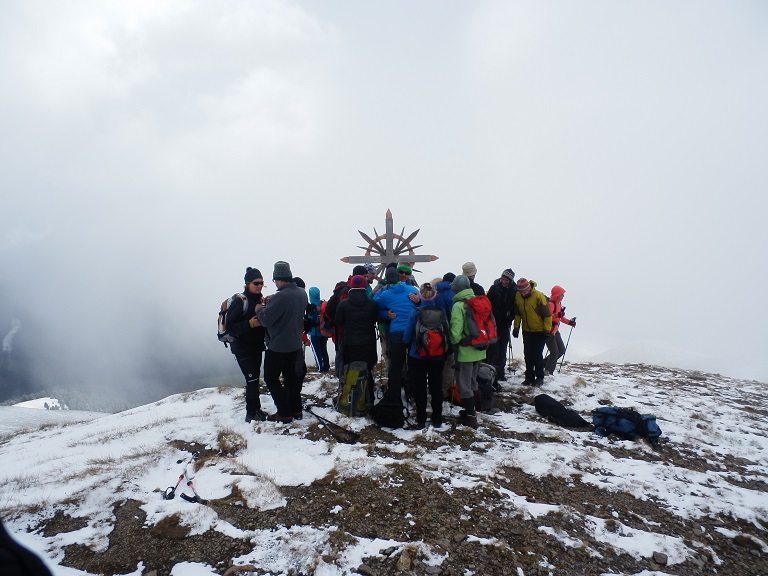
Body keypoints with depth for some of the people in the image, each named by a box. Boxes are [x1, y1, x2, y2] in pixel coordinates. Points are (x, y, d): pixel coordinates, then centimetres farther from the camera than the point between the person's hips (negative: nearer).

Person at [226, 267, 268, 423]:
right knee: (252, 378, -8)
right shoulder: (239, 301, -15)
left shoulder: (260, 300, 6)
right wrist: (249, 324, -32)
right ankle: (252, 414, 4)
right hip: (242, 348, -7)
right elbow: (230, 326, -20)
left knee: (254, 378, 13)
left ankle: (255, 409, 24)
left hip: (257, 346, 7)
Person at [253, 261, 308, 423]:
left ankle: (284, 413, 8)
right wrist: (269, 305, 5)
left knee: (271, 377, 6)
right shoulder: (302, 293, 1)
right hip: (295, 343, 8)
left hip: (278, 346, -8)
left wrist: (260, 310, -3)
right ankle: (295, 409, 26)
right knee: (291, 375, 19)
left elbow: (265, 319, -24)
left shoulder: (280, 297, -27)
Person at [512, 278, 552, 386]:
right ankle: (529, 377, 17)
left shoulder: (539, 296, -20)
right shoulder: (517, 296, -4)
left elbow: (547, 314, -14)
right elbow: (517, 313, 9)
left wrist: (547, 330, -13)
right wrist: (516, 327, 3)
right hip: (526, 330, 5)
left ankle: (540, 378, 10)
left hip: (540, 331, -5)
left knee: (537, 354, -4)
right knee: (528, 355, 7)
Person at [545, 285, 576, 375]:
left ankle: (544, 364, 22)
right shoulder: (550, 303, -19)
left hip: (555, 331, 10)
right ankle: (548, 372, 5)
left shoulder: (558, 303, 13)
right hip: (549, 331, -10)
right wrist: (557, 315, -37)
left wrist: (569, 322, 19)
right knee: (555, 353, -8)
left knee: (561, 350, 13)